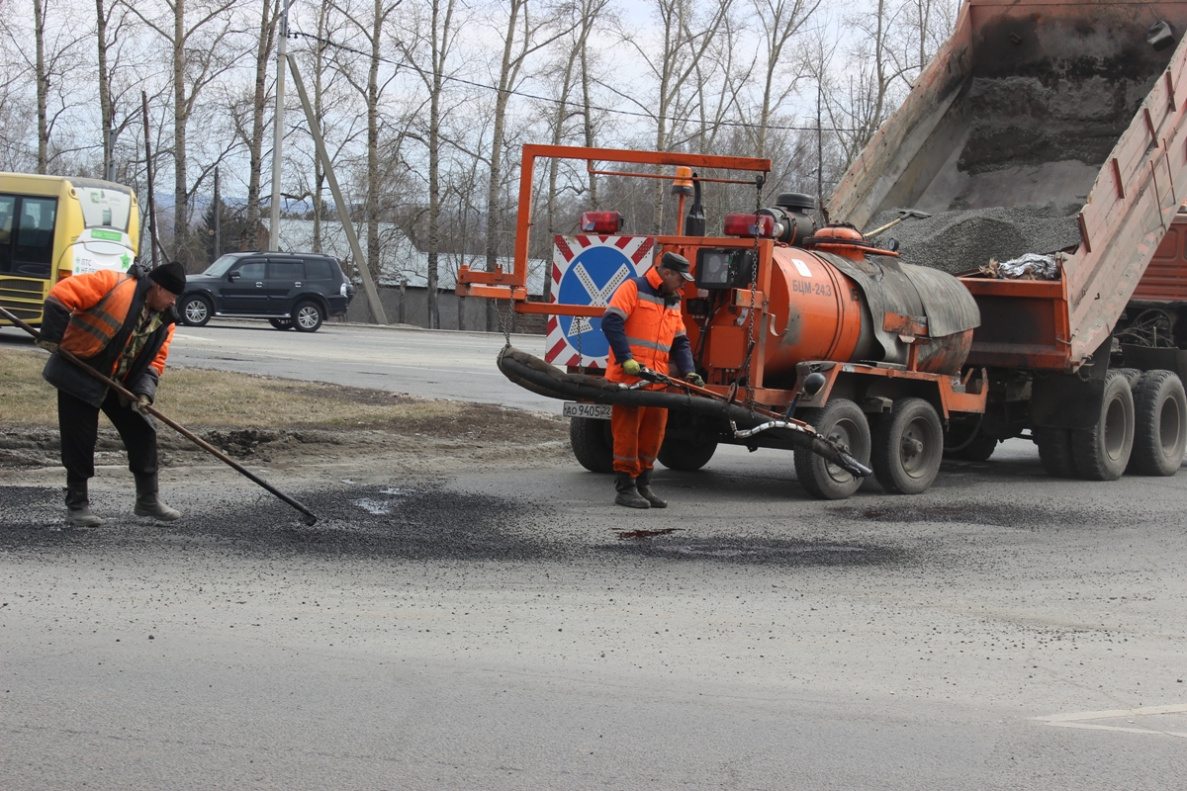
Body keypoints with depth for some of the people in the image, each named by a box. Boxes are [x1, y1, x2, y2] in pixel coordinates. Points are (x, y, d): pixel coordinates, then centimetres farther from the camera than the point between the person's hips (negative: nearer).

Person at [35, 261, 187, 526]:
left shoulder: (164, 319, 1)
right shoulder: (113, 283, -21)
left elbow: (155, 360, 2)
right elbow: (62, 294, -24)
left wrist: (144, 391, -15)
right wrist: (52, 336, -25)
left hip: (119, 383, 7)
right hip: (78, 375, -7)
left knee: (142, 431, 5)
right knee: (80, 439, -4)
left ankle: (148, 499, 17)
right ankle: (77, 505, 8)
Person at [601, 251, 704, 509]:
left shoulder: (673, 302, 19)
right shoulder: (634, 289, -5)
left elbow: (680, 342, 21)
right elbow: (611, 321, -15)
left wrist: (689, 372, 4)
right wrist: (626, 359, -21)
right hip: (628, 377, -8)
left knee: (654, 432, 8)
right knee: (627, 430, -4)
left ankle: (642, 485, 19)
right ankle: (625, 488, 2)